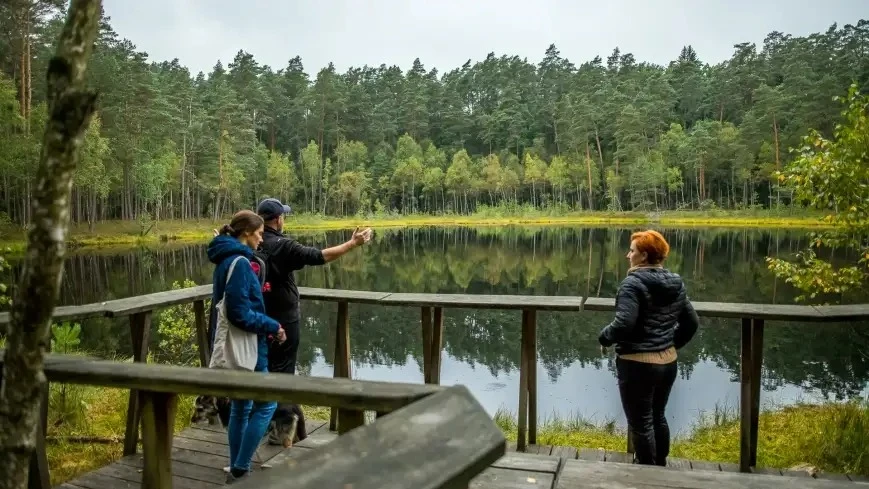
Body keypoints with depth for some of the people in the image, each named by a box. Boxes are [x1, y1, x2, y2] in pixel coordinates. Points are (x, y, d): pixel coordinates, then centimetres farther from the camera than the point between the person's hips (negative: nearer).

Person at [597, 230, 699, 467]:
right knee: (658, 416, 23)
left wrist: (603, 338, -9)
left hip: (638, 364, -8)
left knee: (641, 423, 5)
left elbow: (624, 324, -26)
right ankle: (661, 467, 36)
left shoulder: (634, 283, -17)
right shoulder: (676, 283, 7)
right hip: (668, 362, 8)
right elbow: (691, 322, 12)